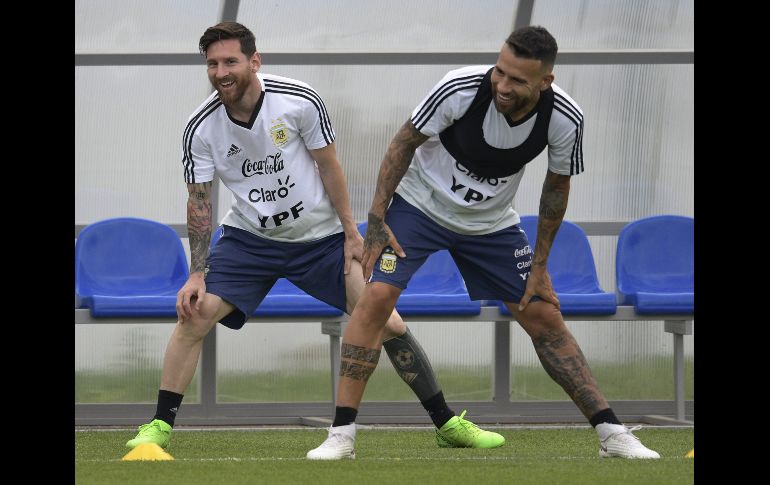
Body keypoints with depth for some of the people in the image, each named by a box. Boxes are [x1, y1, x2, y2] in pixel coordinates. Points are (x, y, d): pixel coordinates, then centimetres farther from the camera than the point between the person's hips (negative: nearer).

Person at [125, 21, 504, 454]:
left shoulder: (300, 101, -18)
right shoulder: (201, 127, -12)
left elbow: (329, 166, -6)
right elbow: (199, 201, -8)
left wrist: (350, 231, -4)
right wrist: (198, 274, -14)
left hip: (322, 237, -1)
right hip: (249, 238, 1)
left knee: (389, 325, -7)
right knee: (194, 314, -18)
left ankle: (447, 423, 8)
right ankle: (160, 426, -7)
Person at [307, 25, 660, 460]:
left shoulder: (565, 119, -21)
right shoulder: (461, 88, -30)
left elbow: (557, 186, -2)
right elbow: (404, 142, -15)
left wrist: (539, 266, 1)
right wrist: (377, 220, -17)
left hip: (492, 224, 3)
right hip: (419, 205, -3)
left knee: (545, 317, 2)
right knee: (377, 297, -21)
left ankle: (611, 433, 11)